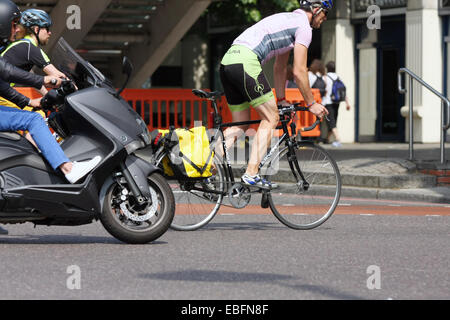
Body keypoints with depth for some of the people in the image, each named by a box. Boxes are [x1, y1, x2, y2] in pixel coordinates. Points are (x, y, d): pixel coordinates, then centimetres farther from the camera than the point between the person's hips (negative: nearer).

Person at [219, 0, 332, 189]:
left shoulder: (289, 20, 31)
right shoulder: (304, 27, 2)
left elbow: (280, 67, 36)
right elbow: (299, 72, -1)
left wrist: (281, 100, 40)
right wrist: (311, 104, 8)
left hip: (227, 60, 9)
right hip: (245, 61, -9)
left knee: (240, 125, 15)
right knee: (270, 119, -2)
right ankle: (251, 173, -10)